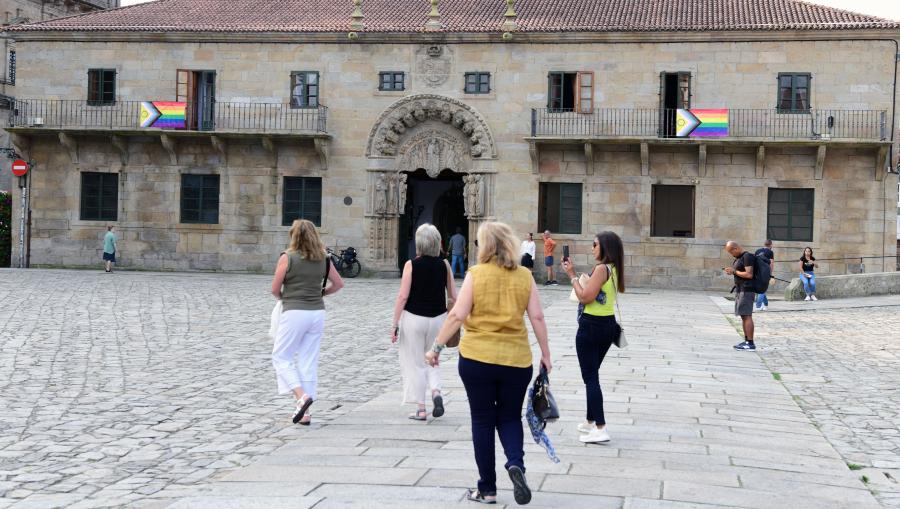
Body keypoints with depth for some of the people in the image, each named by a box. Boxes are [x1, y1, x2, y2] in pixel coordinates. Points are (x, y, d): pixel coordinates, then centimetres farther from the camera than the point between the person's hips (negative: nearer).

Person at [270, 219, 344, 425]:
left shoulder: (287, 258, -8)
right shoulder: (323, 259, 5)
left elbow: (275, 289, -4)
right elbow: (339, 284, 12)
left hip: (294, 313, -5)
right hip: (317, 313, 5)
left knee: (281, 357, 8)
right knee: (309, 362, 8)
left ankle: (301, 395, -12)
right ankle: (305, 413, 9)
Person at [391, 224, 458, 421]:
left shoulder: (411, 265, -10)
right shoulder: (444, 265, -2)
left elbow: (403, 296, -13)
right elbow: (453, 296, 1)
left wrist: (395, 325, -8)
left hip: (414, 318, -3)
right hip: (438, 318, 3)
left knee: (415, 363, 8)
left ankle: (421, 410, 9)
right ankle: (436, 391, -4)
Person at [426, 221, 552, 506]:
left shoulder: (476, 274, -4)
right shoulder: (525, 276, 3)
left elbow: (457, 315, -10)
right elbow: (537, 317, 1)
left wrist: (437, 347, -3)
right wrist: (545, 354, 9)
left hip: (476, 357, -2)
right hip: (516, 360, 2)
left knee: (483, 421, 10)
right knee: (510, 418, 18)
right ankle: (516, 464, -10)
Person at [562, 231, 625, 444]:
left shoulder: (601, 268, -18)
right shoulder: (613, 269, 10)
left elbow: (585, 297, -20)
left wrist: (572, 275, -11)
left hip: (591, 326, -9)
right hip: (608, 325, 10)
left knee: (590, 377, -6)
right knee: (592, 375, 21)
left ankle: (600, 429, -11)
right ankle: (591, 422, 30)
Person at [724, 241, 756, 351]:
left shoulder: (747, 257, -14)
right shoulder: (738, 258, 16)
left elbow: (749, 275, -22)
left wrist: (734, 271, -13)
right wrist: (731, 271, 7)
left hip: (747, 290, -10)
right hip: (740, 290, 10)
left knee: (747, 315, -11)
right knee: (743, 316, 10)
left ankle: (750, 343, -12)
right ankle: (746, 341, 13)